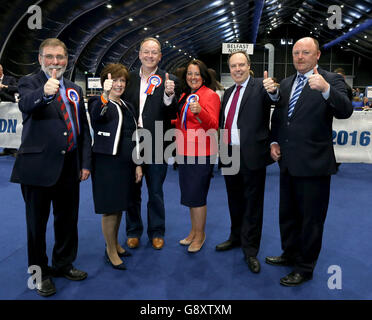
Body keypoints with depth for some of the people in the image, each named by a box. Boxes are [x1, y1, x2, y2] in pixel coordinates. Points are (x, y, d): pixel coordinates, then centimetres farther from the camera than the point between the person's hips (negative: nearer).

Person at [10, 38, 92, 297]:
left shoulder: (75, 89, 13)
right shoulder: (30, 83, -2)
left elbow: (83, 128, 13)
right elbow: (26, 104, -26)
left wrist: (85, 162, 6)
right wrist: (44, 93, -48)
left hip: (69, 166, 5)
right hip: (38, 165, -4)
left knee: (68, 219, 16)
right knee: (37, 222, 9)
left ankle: (64, 265, 36)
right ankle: (40, 273, 27)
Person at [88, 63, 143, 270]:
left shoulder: (128, 106, 14)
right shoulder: (98, 103, -6)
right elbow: (97, 114, -32)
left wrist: (138, 165, 11)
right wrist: (105, 95, -52)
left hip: (126, 164, 7)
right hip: (107, 164, -6)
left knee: (119, 207, 17)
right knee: (110, 209, 1)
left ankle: (115, 244, 34)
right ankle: (110, 250, 19)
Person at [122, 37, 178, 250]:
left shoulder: (168, 80, -2)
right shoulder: (130, 78, 8)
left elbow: (171, 113, -14)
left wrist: (169, 95, -31)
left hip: (156, 145, -2)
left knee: (156, 192, 11)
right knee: (132, 191, 14)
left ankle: (157, 232, 28)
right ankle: (134, 231, 31)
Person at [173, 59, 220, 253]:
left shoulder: (210, 95, -8)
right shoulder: (185, 96, 15)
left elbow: (213, 125, -21)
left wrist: (200, 111, -37)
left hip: (202, 154, -8)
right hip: (184, 153, 8)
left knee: (196, 195, -2)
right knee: (189, 194, 15)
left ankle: (200, 235, 15)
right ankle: (194, 231, 29)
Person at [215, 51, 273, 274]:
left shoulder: (260, 87, -7)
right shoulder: (229, 92, 15)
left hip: (252, 155, -7)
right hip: (230, 155, 7)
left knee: (253, 203, 5)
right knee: (235, 200, 20)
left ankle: (250, 250, 18)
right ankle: (236, 237, 39)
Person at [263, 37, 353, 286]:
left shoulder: (332, 80, -6)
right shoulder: (286, 83, 12)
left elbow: (345, 111, -21)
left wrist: (326, 89, -36)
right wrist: (274, 142, 7)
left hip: (313, 163, -6)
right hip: (288, 162, 7)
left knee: (311, 219, 7)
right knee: (287, 214, 20)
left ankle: (305, 268, 24)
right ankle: (290, 254, 41)